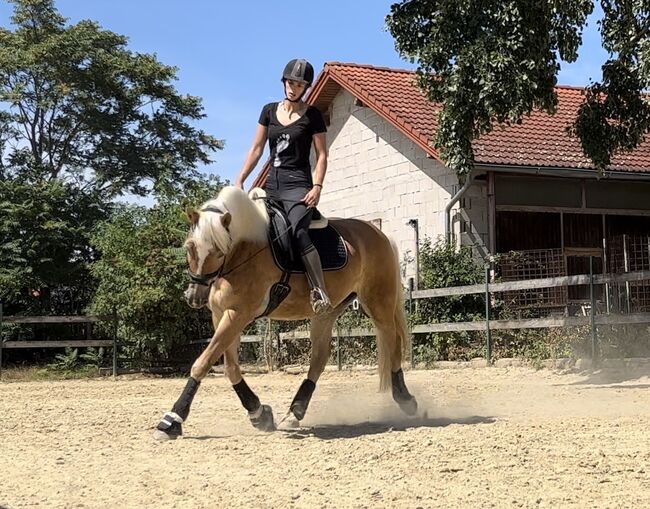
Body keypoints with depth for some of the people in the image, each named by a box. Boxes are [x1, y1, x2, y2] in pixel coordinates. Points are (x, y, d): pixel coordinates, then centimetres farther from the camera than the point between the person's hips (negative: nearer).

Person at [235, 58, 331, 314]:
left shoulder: (312, 115, 2)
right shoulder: (269, 111, 13)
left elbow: (321, 156, 0)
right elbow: (256, 149, 13)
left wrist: (317, 187, -14)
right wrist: (239, 181, 6)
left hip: (297, 183, -6)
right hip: (272, 183, 6)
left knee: (298, 233, -28)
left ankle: (321, 293, -32)